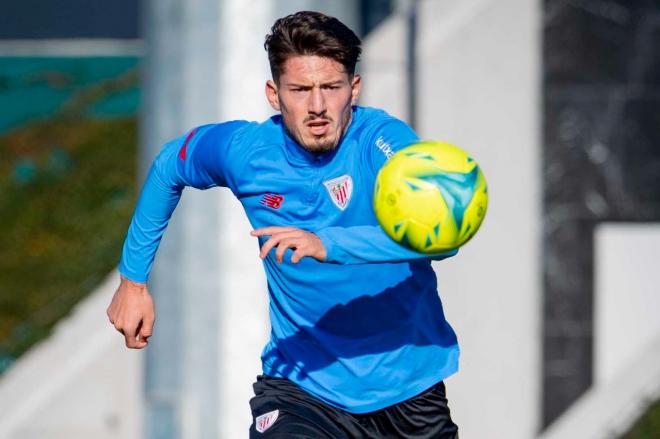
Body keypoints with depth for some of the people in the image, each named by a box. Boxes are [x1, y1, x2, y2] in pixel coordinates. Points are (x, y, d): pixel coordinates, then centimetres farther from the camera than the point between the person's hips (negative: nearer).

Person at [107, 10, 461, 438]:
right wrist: (134, 281, 17)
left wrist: (329, 245, -48)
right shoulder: (244, 150, -7)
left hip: (409, 389, 0)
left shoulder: (384, 140, -19)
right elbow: (168, 167, 16)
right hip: (301, 384, 1)